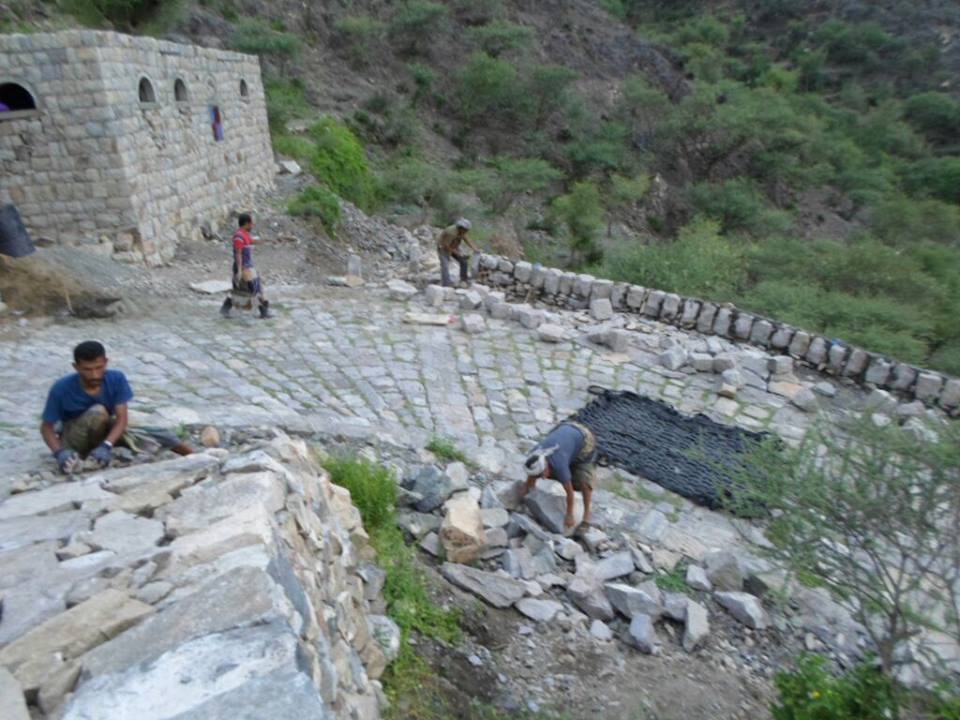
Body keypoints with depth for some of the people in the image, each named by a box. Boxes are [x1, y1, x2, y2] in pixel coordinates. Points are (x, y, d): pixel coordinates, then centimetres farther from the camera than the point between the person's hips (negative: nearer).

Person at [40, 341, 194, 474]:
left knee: (158, 435, -11)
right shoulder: (62, 389, -25)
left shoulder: (116, 379, -20)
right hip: (73, 440, -3)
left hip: (104, 432, 3)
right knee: (98, 412, -35)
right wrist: (60, 452, -35)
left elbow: (122, 419, -22)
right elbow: (46, 427, -17)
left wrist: (106, 446, -38)